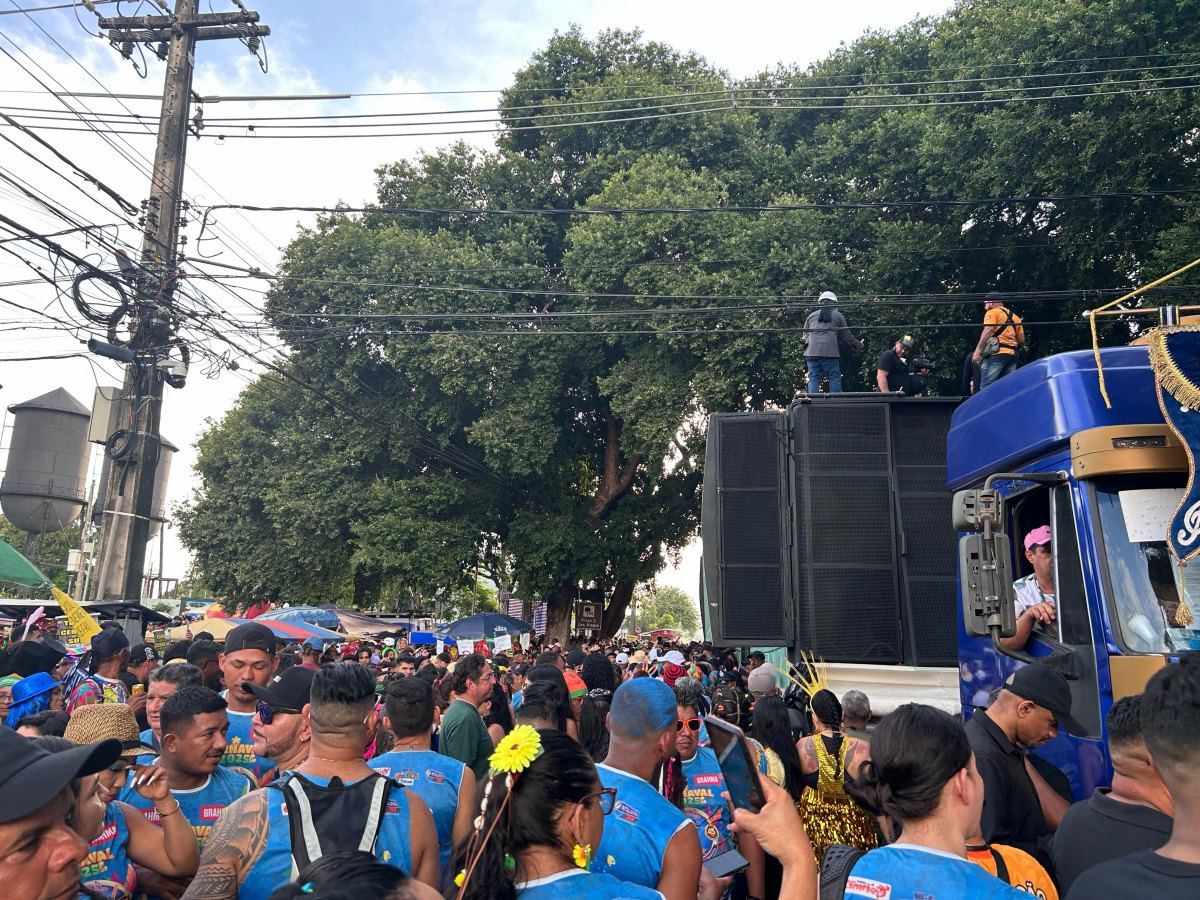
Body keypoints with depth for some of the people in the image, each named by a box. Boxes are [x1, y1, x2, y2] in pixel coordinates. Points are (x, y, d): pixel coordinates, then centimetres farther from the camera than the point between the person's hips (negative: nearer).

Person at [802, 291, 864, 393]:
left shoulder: (811, 316, 18)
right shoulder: (838, 316, 11)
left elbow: (805, 335, 21)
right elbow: (847, 336, 15)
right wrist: (858, 345, 29)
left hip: (812, 353, 2)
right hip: (830, 353, -2)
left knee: (813, 378, 2)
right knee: (834, 378, 1)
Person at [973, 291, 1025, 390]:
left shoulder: (992, 313, 4)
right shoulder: (1015, 317, 25)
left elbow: (988, 330, -13)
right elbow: (1021, 340, 19)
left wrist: (978, 350, -18)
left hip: (996, 354, -7)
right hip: (1012, 355, 7)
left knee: (987, 387, -13)